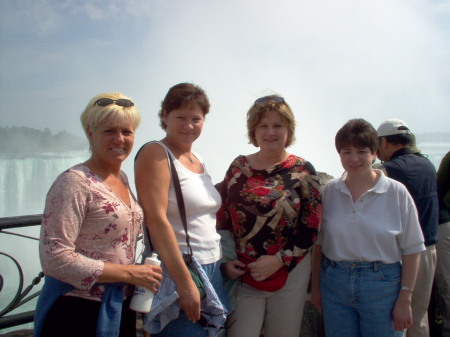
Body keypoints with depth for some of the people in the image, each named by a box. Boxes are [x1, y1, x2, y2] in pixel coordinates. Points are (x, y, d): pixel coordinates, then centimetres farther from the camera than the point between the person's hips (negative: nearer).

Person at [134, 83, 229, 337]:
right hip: (176, 271, -7)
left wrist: (224, 260, 11)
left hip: (212, 269, 8)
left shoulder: (199, 160, 12)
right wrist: (185, 282, -21)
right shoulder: (155, 154, -11)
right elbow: (156, 220, -19)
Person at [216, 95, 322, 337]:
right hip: (242, 275, 1)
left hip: (290, 274, -1)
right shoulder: (239, 167, 3)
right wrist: (226, 260, -3)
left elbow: (311, 228, -5)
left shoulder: (302, 171, -3)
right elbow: (222, 219, 7)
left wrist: (280, 260, -14)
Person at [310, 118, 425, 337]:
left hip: (382, 285, -2)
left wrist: (405, 299, -5)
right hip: (334, 284, 3)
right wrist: (315, 286, 7)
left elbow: (411, 250, -4)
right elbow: (318, 242, 6)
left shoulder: (397, 192, -7)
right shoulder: (329, 191, 1)